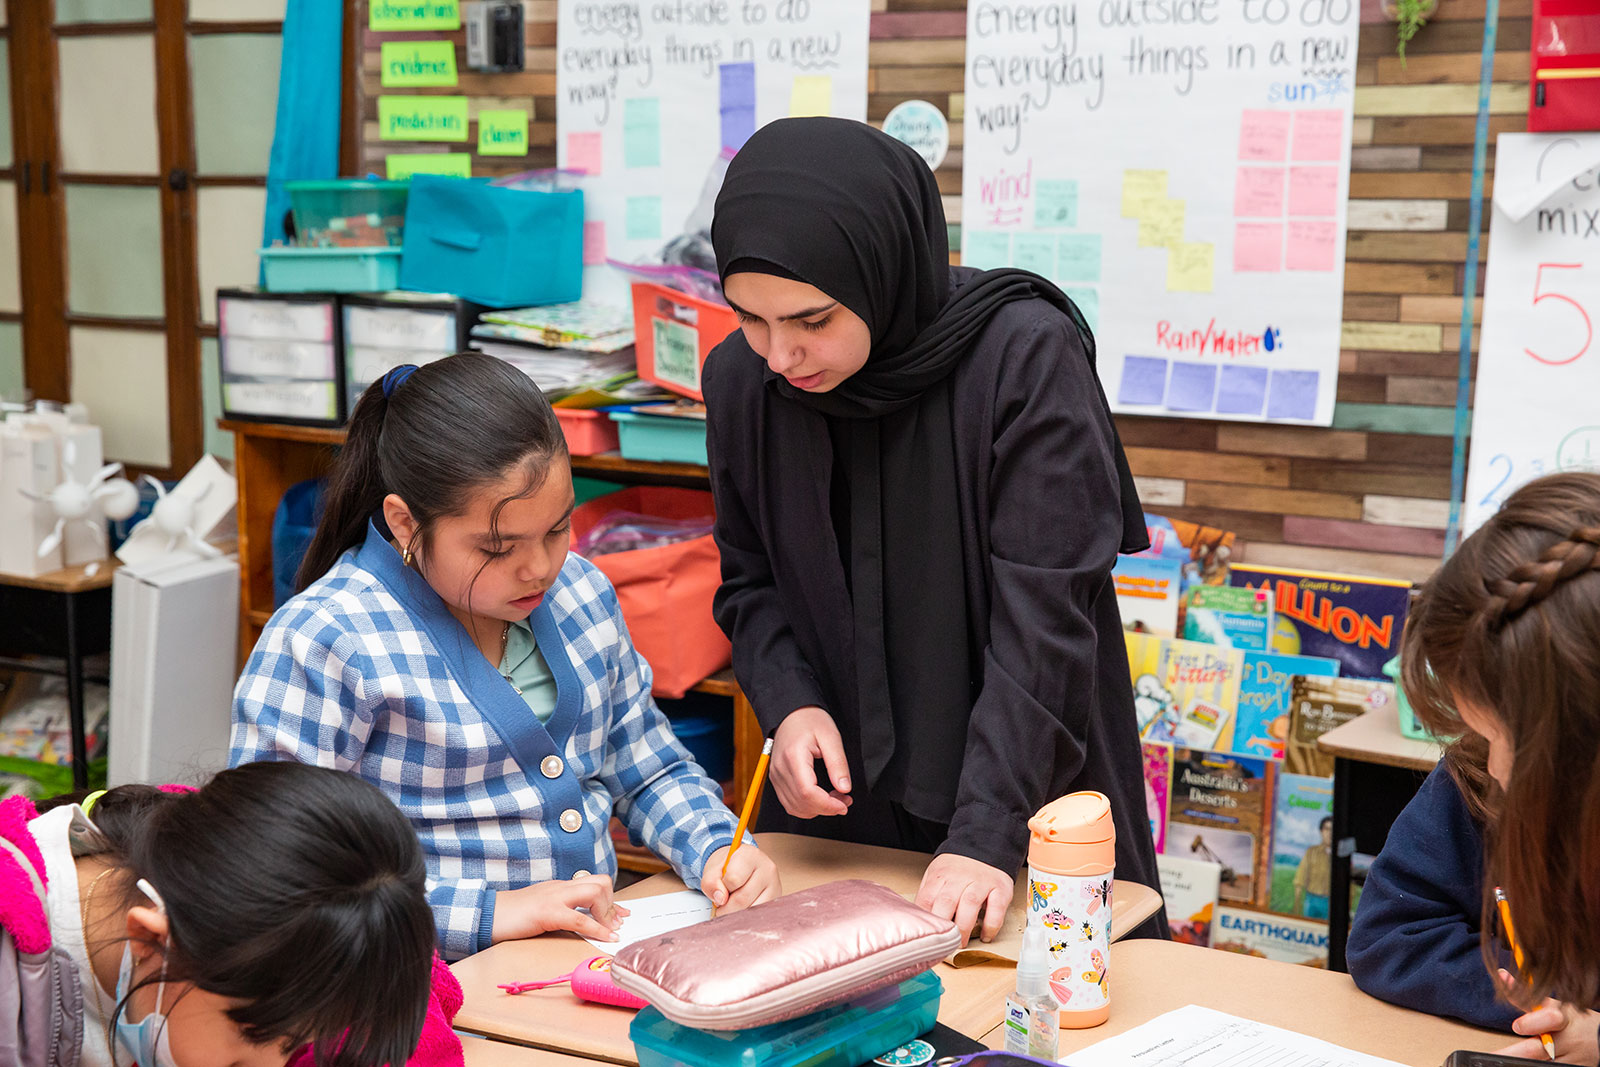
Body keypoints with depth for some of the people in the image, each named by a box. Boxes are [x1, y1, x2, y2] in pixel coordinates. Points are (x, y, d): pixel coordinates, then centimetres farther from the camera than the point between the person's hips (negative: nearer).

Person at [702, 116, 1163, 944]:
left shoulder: (1027, 355, -20)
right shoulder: (740, 376, -5)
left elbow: (1043, 615, -22)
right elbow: (750, 581, 7)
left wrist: (986, 835, -28)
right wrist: (789, 704, -13)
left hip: (1029, 794, -3)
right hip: (839, 796, 4)